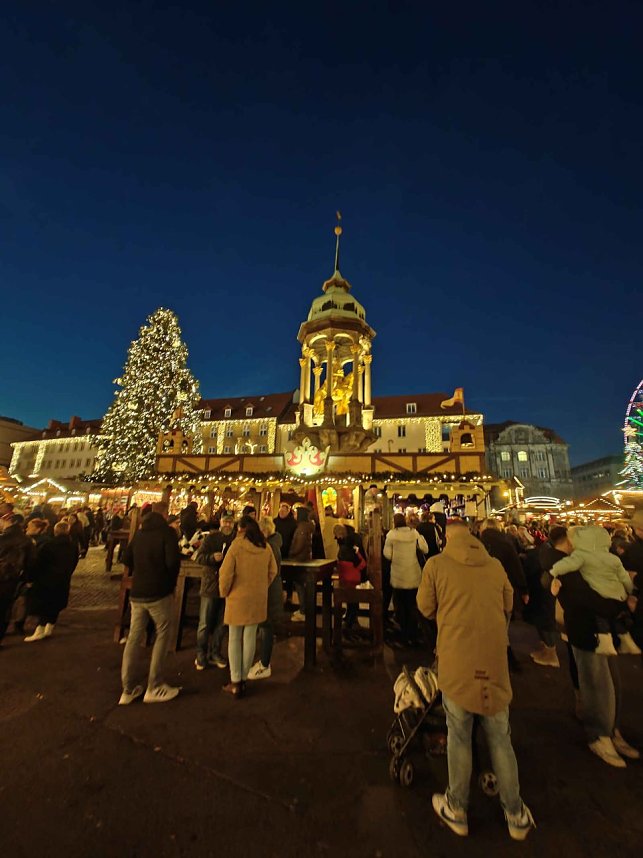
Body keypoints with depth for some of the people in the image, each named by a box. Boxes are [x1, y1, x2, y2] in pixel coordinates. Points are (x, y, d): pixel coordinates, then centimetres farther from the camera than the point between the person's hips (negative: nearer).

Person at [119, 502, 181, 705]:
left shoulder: (140, 532, 6)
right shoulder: (167, 531, -14)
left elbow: (126, 558, 12)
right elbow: (173, 561, -21)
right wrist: (171, 583, -3)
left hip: (137, 592, 6)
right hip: (159, 592, -6)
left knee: (134, 638, 14)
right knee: (162, 635, 9)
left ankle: (129, 689, 24)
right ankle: (154, 688, 14)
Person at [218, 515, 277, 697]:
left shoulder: (237, 545, -16)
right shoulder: (266, 547, -4)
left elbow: (226, 573, -15)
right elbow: (272, 571, 4)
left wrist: (224, 592, 1)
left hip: (238, 598, -3)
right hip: (258, 599, 3)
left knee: (234, 639, 13)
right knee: (250, 638, 15)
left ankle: (235, 683, 20)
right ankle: (243, 679, 27)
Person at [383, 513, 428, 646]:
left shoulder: (391, 534, -12)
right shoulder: (414, 533, -4)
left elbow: (388, 555, -12)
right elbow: (425, 550, -4)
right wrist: (420, 536, 9)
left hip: (398, 577, -2)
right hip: (413, 575, 2)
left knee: (400, 606, 15)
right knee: (412, 606, 16)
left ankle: (404, 635, 21)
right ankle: (412, 636, 21)